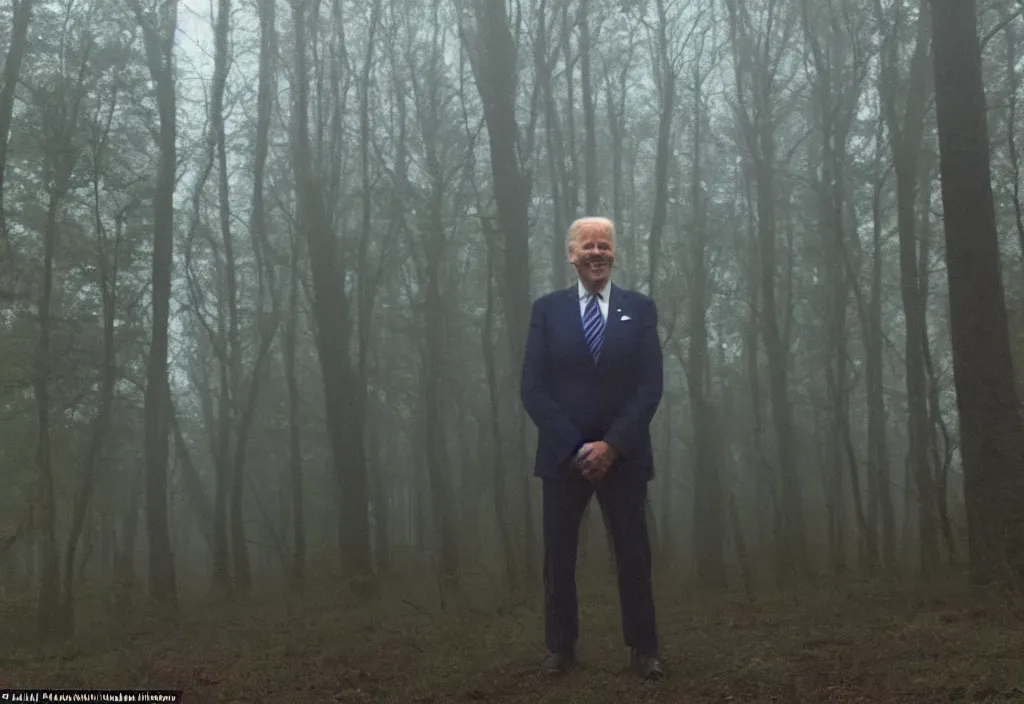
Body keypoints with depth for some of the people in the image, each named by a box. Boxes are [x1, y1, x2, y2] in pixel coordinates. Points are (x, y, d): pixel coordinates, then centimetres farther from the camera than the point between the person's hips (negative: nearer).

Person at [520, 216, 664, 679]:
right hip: (563, 454, 0)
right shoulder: (547, 309, 3)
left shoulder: (640, 309, 4)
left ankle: (643, 648, 17)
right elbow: (533, 389, -4)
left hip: (623, 455, 0)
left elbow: (651, 388, -3)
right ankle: (560, 647, 20)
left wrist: (612, 445, -13)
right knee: (558, 554, 7)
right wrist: (576, 447, -12)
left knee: (633, 553, 5)